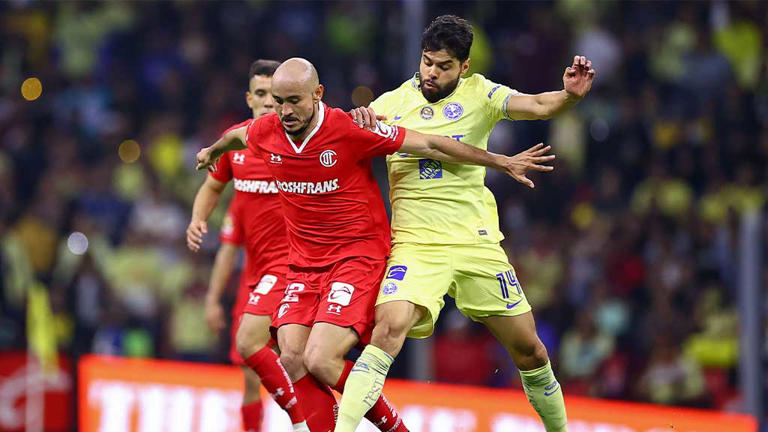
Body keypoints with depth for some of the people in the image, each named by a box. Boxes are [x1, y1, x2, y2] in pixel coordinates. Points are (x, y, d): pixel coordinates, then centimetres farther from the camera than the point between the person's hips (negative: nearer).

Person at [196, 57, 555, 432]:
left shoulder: (349, 130, -16)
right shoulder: (266, 132, -1)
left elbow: (428, 144, -9)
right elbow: (237, 136, 26)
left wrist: (502, 162, -4)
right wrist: (213, 151, 47)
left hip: (359, 257, -6)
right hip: (304, 264, 6)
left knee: (320, 361, -20)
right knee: (292, 361, -12)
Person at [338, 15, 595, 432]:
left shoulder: (477, 94, 2)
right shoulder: (393, 103, 4)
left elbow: (537, 105, -11)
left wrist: (570, 95, -32)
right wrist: (356, 119, -16)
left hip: (477, 242, 2)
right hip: (416, 245, -1)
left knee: (530, 351, 7)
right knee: (390, 327, -27)